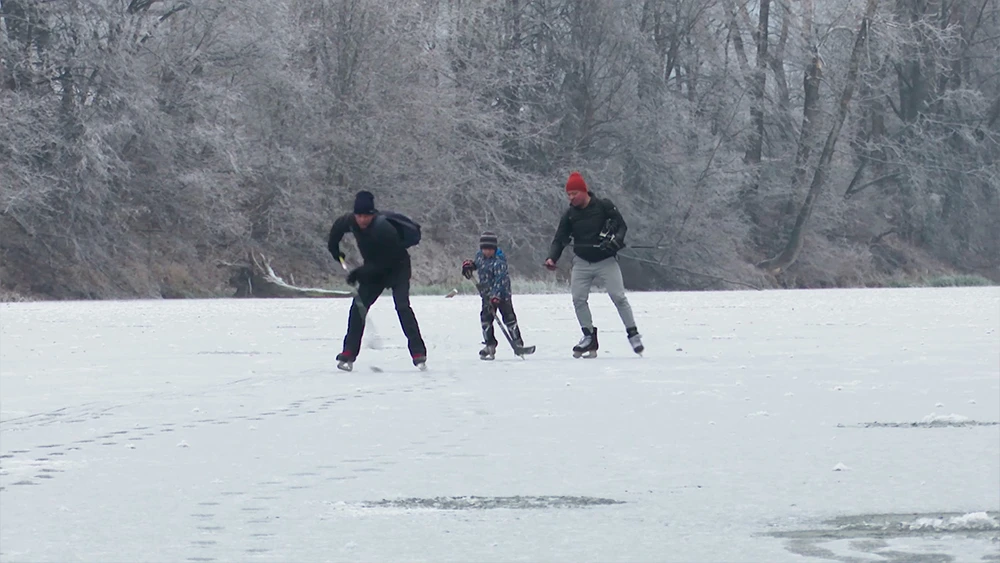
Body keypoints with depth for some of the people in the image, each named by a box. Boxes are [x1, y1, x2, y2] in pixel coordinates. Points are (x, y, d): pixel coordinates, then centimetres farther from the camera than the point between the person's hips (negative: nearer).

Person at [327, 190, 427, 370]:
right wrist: (334, 249, 16)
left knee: (402, 306, -22)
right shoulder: (350, 221, -15)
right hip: (374, 271, 6)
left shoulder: (383, 229, -35)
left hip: (397, 267, -6)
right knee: (358, 307, -4)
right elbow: (338, 227, 12)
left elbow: (383, 263, -30)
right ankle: (348, 354, 4)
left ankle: (418, 353, -21)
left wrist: (360, 272, -24)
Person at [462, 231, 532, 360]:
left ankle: (518, 344, 2)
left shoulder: (499, 261, -22)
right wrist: (469, 265, 5)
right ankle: (490, 346, 9)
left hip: (501, 293, -7)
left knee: (509, 318, -6)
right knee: (485, 319, 0)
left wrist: (496, 297, -36)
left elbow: (500, 280, -28)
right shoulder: (480, 255, 2)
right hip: (487, 293, 7)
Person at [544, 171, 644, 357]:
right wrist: (552, 258, -13)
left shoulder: (603, 206, -6)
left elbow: (622, 225, -2)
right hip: (582, 263, 4)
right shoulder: (569, 215, 3)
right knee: (578, 299, -6)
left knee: (619, 297, -10)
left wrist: (616, 241, -21)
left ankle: (633, 334, 1)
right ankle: (589, 336, 5)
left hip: (606, 261, -4)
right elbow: (559, 239, 4)